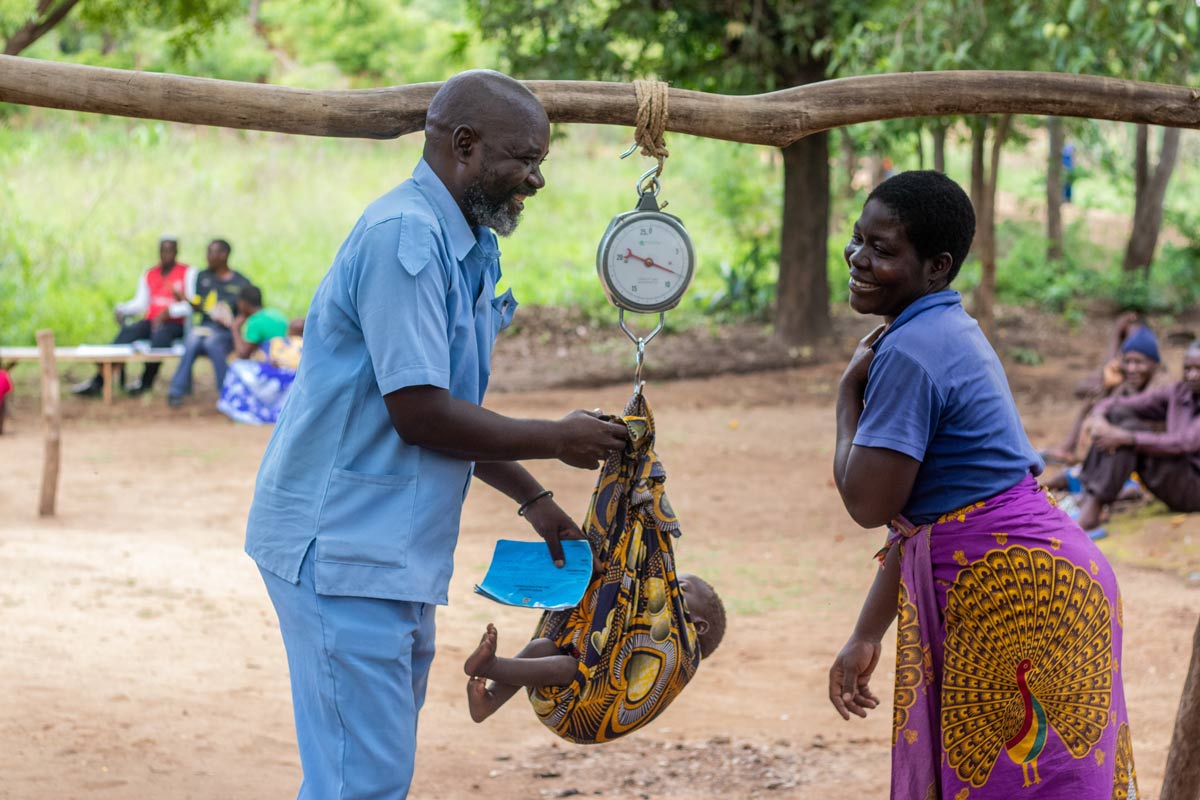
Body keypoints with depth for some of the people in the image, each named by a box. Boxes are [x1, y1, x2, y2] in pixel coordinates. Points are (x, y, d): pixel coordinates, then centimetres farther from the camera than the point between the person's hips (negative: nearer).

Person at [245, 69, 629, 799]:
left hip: (396, 550, 10)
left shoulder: (462, 246, 15)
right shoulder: (406, 237, -17)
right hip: (343, 547, -10)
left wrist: (534, 499, 19)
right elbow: (420, 412, -20)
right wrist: (556, 441, -10)